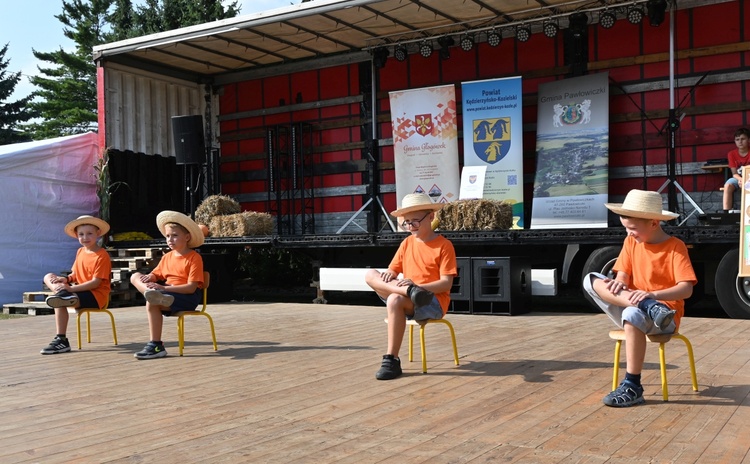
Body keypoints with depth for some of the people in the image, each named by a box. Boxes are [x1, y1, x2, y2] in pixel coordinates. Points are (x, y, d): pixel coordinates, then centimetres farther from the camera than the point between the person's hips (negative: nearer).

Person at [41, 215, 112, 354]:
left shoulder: (102, 255, -15)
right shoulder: (80, 251, 10)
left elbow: (96, 282, -21)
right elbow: (76, 274, 16)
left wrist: (71, 288, -26)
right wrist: (66, 279, -8)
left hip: (97, 295, -9)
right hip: (80, 289, 9)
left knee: (60, 303, -27)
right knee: (48, 277, 5)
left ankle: (61, 341, -22)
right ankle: (62, 294, -25)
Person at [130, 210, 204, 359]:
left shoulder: (194, 257, -10)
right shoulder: (167, 257, 13)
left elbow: (191, 287, -18)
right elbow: (156, 274, 18)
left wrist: (164, 288, -26)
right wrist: (150, 277, -9)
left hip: (187, 297, -8)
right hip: (166, 290, 8)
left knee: (152, 303, -32)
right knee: (135, 276, -3)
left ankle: (156, 346, -27)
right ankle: (153, 294, -34)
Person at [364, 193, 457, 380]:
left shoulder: (444, 245, -5)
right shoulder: (406, 243, 12)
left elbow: (446, 283, -12)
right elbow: (393, 271, 14)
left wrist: (417, 286, -27)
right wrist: (388, 276, -12)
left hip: (434, 302, -6)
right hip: (406, 300, 6)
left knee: (395, 300, -37)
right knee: (371, 275, -15)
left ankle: (392, 360, -31)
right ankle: (410, 292, -37)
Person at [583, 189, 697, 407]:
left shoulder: (675, 246, -10)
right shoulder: (631, 242, 7)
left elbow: (686, 289, -19)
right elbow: (623, 275, 5)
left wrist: (653, 295, -36)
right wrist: (619, 283, -21)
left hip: (667, 313, -6)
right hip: (636, 304, 6)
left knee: (633, 315, -40)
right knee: (592, 280, -14)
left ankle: (632, 387, -31)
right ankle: (648, 307, -30)